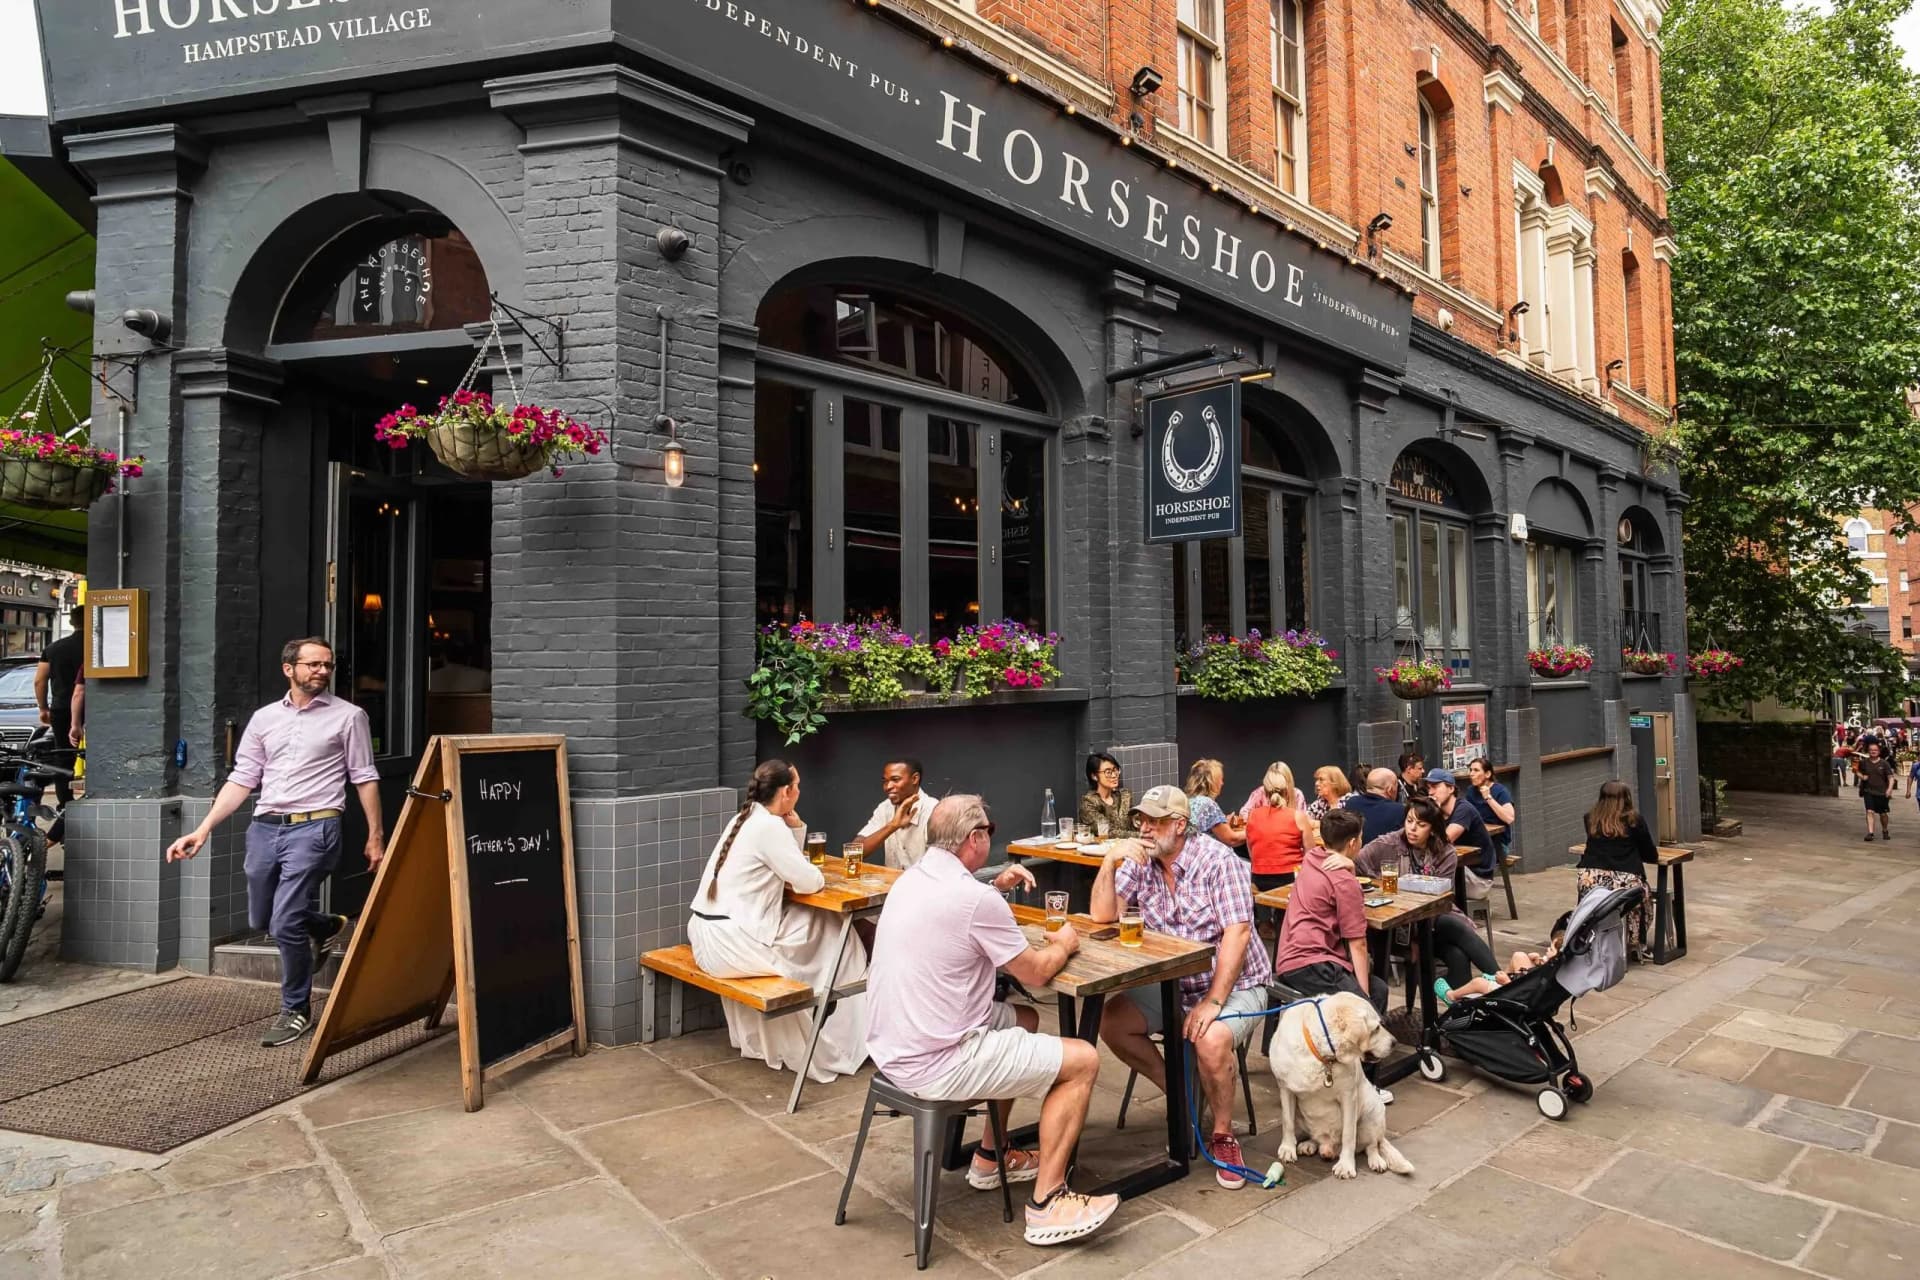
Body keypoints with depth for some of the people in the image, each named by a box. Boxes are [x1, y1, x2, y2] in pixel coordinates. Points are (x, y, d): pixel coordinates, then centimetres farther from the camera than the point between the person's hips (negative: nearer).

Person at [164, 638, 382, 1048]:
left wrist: (375, 836, -3)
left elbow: (365, 779, 0)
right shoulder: (264, 718, 10)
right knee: (261, 920, 17)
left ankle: (296, 1010, 11)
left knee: (285, 925, -9)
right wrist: (203, 830, 1)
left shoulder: (348, 716, -1)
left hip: (313, 828, -5)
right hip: (264, 828, 6)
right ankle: (325, 926, 46)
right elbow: (241, 780, 10)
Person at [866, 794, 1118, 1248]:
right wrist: (1063, 944, 11)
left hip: (893, 1048, 9)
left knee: (1025, 1021, 27)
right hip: (935, 1064, -9)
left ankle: (990, 1159, 35)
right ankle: (1046, 1204, 6)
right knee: (1082, 1061, 0)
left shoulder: (910, 879, 6)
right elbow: (1036, 973, -8)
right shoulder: (975, 898, -20)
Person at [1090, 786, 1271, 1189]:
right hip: (1171, 983, 6)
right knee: (1110, 1022, -12)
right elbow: (1102, 916, -6)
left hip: (1234, 983, -6)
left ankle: (1223, 1135, -5)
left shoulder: (1217, 860, -17)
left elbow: (1237, 932, -22)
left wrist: (1213, 1001, -28)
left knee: (1211, 1040, -33)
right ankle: (1178, 1094, 9)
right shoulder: (1140, 862, 0)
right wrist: (1110, 861, -21)